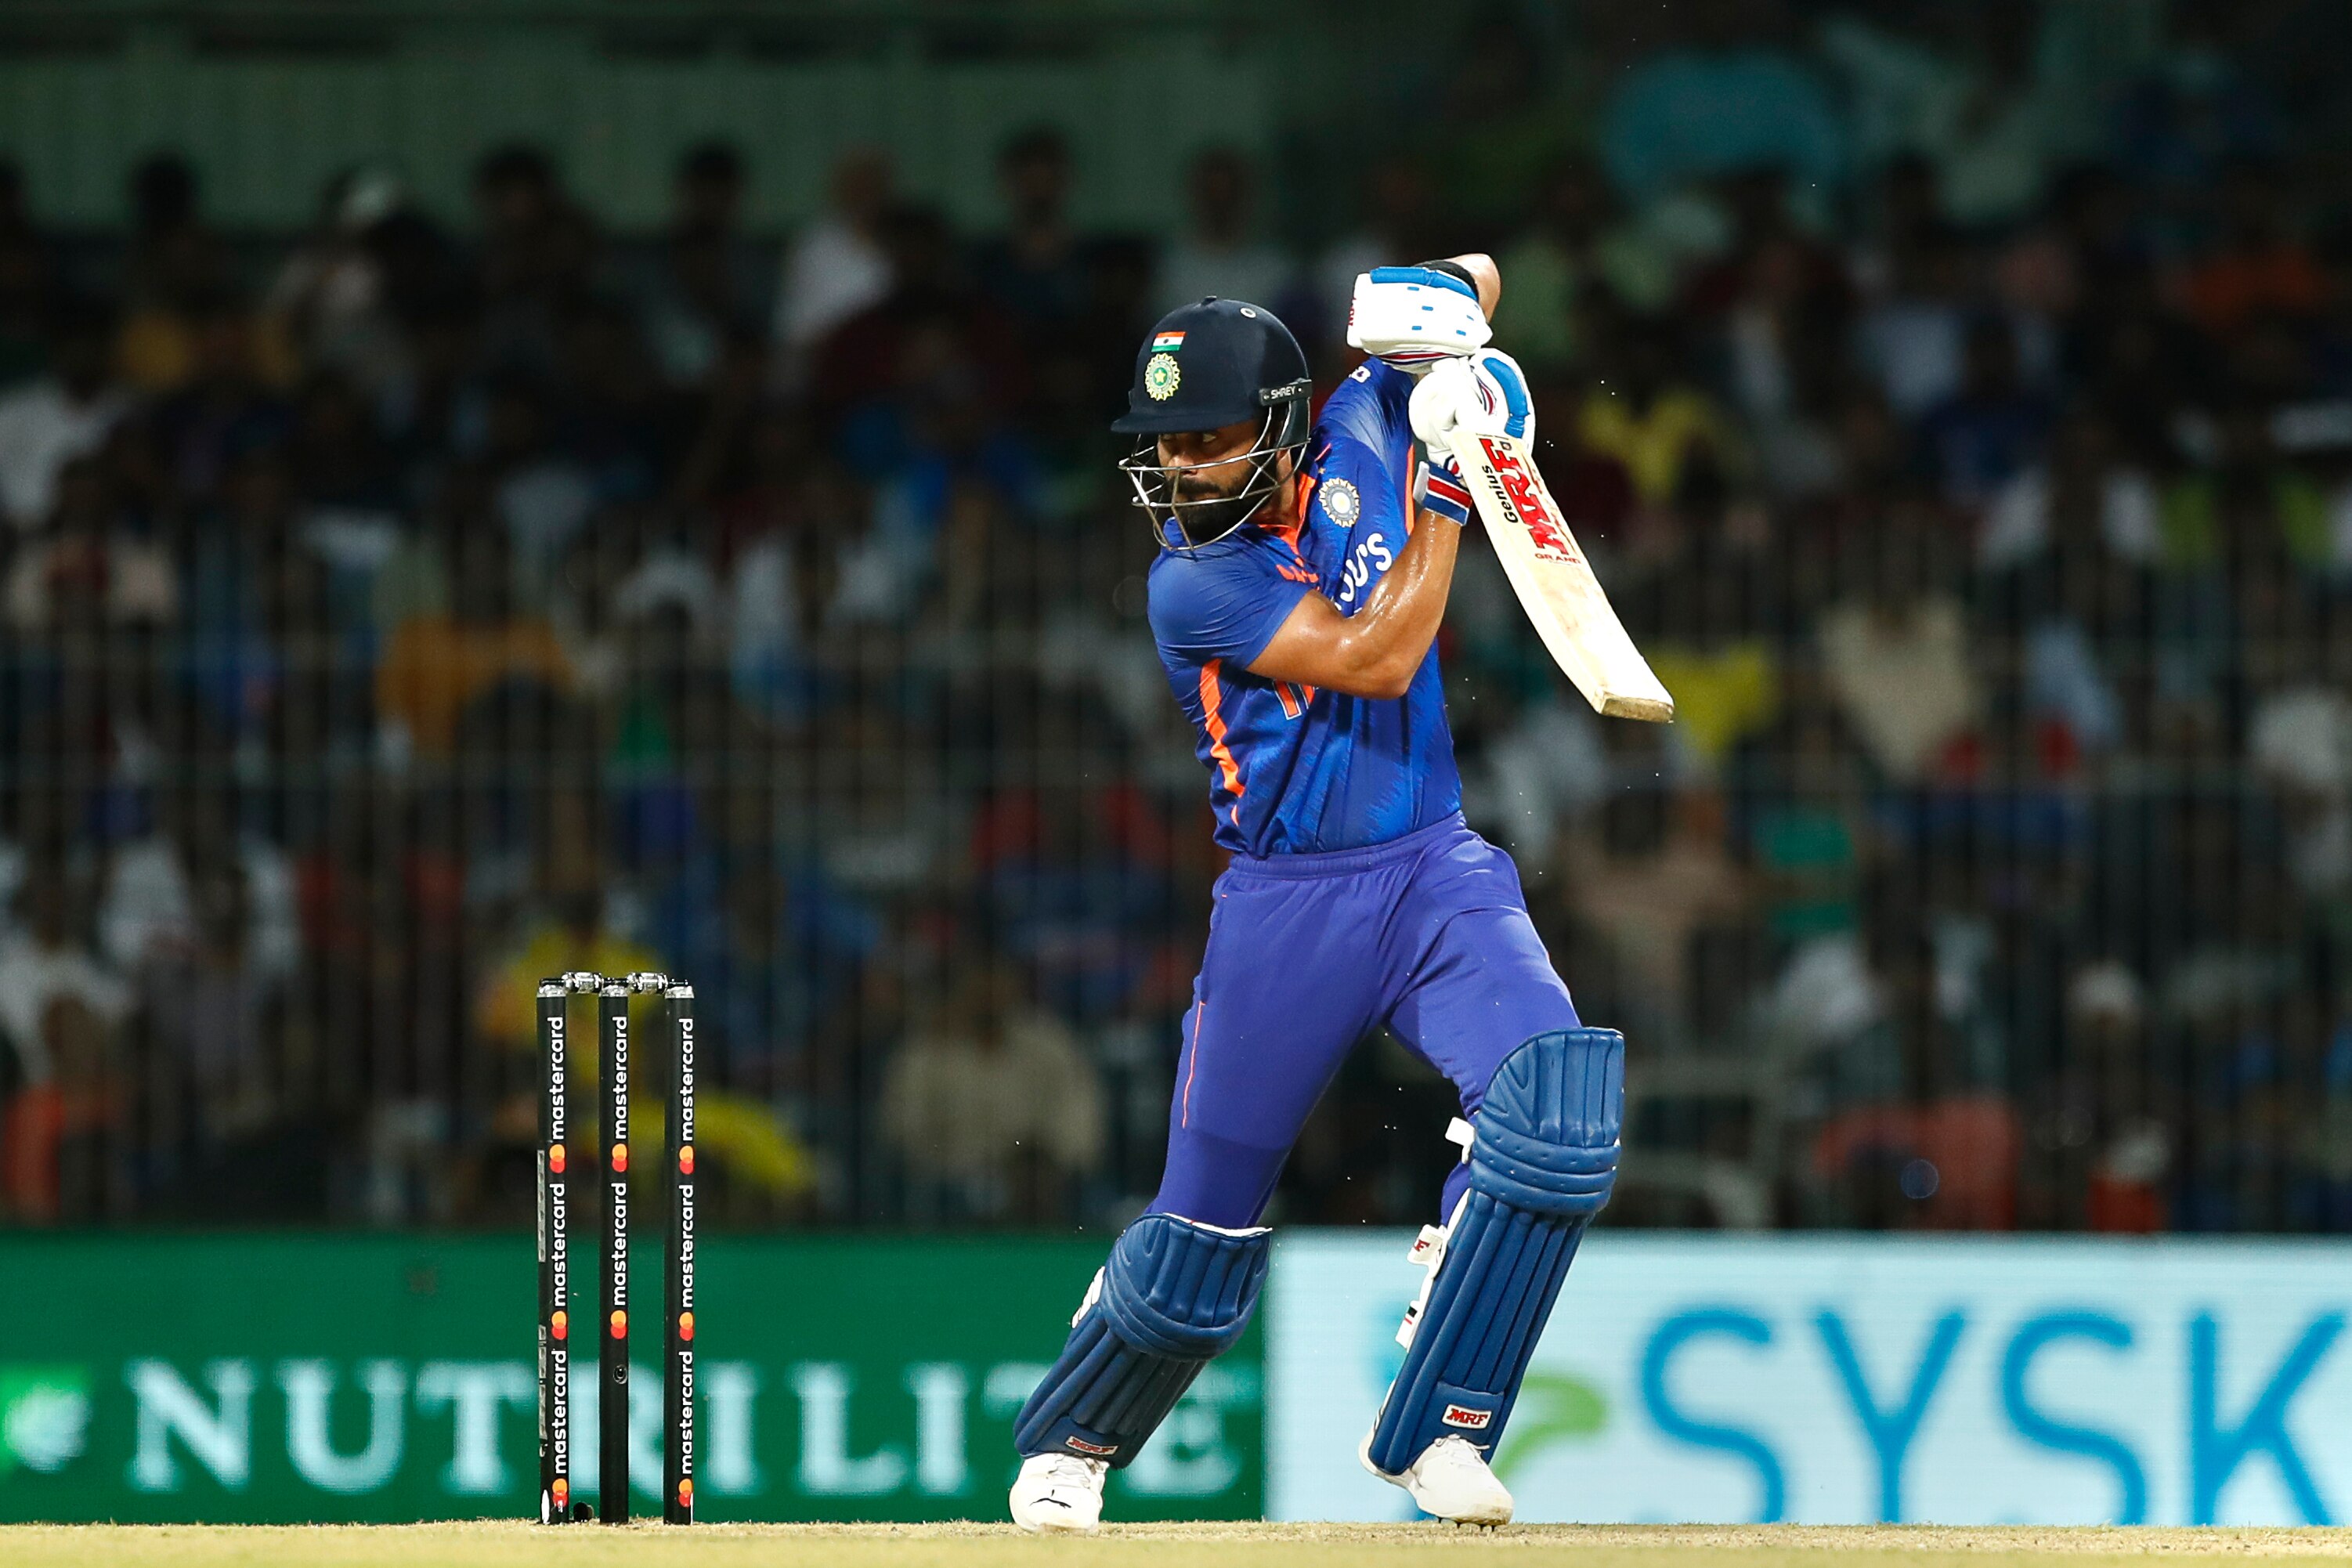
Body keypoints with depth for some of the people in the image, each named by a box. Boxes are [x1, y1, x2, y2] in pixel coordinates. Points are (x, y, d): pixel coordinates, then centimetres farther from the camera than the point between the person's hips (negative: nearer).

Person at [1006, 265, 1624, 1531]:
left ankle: (1433, 1427, -17)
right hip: (1286, 901, -3)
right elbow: (1376, 660, -22)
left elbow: (1470, 284, 14)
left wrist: (1451, 295, -10)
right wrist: (1440, 485, -20)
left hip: (1439, 872, 3)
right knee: (1202, 1237, 5)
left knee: (1556, 1097, -25)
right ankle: (1068, 1446, 32)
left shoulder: (1361, 433, 1)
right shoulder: (1191, 583, -11)